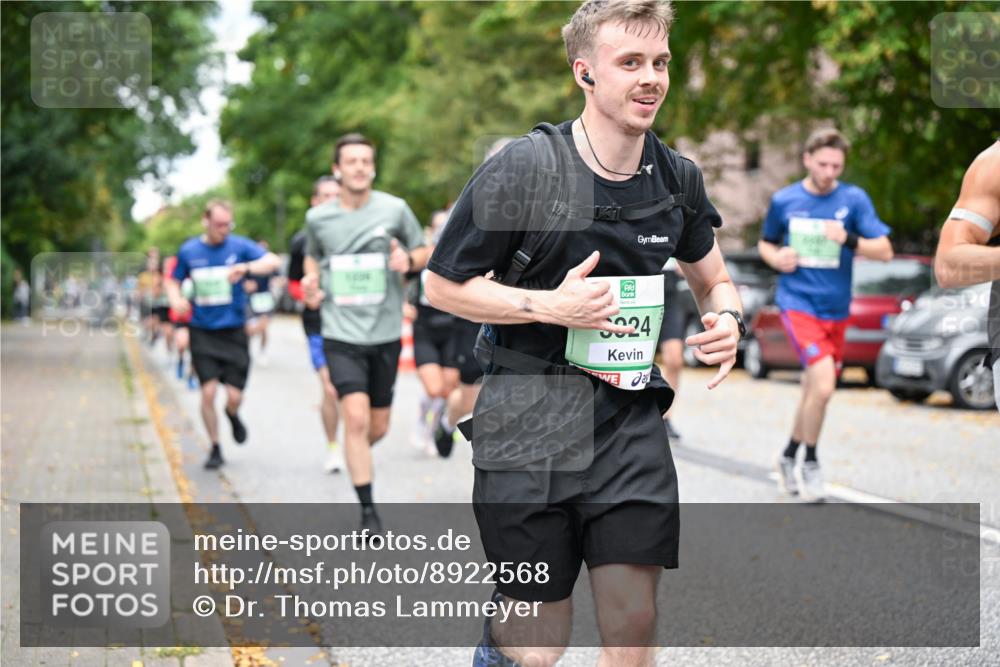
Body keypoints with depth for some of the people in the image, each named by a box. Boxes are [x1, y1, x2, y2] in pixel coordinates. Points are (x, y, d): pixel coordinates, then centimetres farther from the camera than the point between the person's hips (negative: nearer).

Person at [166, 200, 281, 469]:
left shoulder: (239, 246, -4)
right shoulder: (189, 251, 2)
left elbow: (274, 261, -18)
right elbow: (174, 281, 15)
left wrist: (246, 268, -36)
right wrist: (176, 300, -8)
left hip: (233, 332, 0)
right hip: (202, 333, 1)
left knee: (234, 395, -3)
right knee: (208, 391, -9)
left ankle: (232, 415, 35)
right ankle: (215, 448, 10)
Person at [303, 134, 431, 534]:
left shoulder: (394, 209, -1)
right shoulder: (317, 218, 2)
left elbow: (424, 252, 10)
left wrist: (408, 260, -13)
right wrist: (311, 282, 2)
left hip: (385, 334, 1)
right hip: (341, 335, -1)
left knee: (378, 428, 9)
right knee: (356, 417, -17)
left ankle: (356, 456, 45)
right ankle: (368, 511, -8)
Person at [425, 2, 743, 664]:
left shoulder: (678, 178, 3)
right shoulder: (522, 169, -11)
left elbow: (714, 281, 18)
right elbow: (444, 286, -5)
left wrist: (728, 320, -5)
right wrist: (551, 305, -17)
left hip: (630, 417, 4)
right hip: (529, 421, -3)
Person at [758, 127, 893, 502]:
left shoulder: (853, 199, -2)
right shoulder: (784, 200, 1)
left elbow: (884, 251, -5)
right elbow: (765, 243, 17)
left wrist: (849, 239, -22)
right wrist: (776, 258, -6)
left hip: (836, 310, 3)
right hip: (797, 302, -3)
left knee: (814, 392, 14)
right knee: (823, 384, -20)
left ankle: (788, 457, 37)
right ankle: (810, 464, -1)